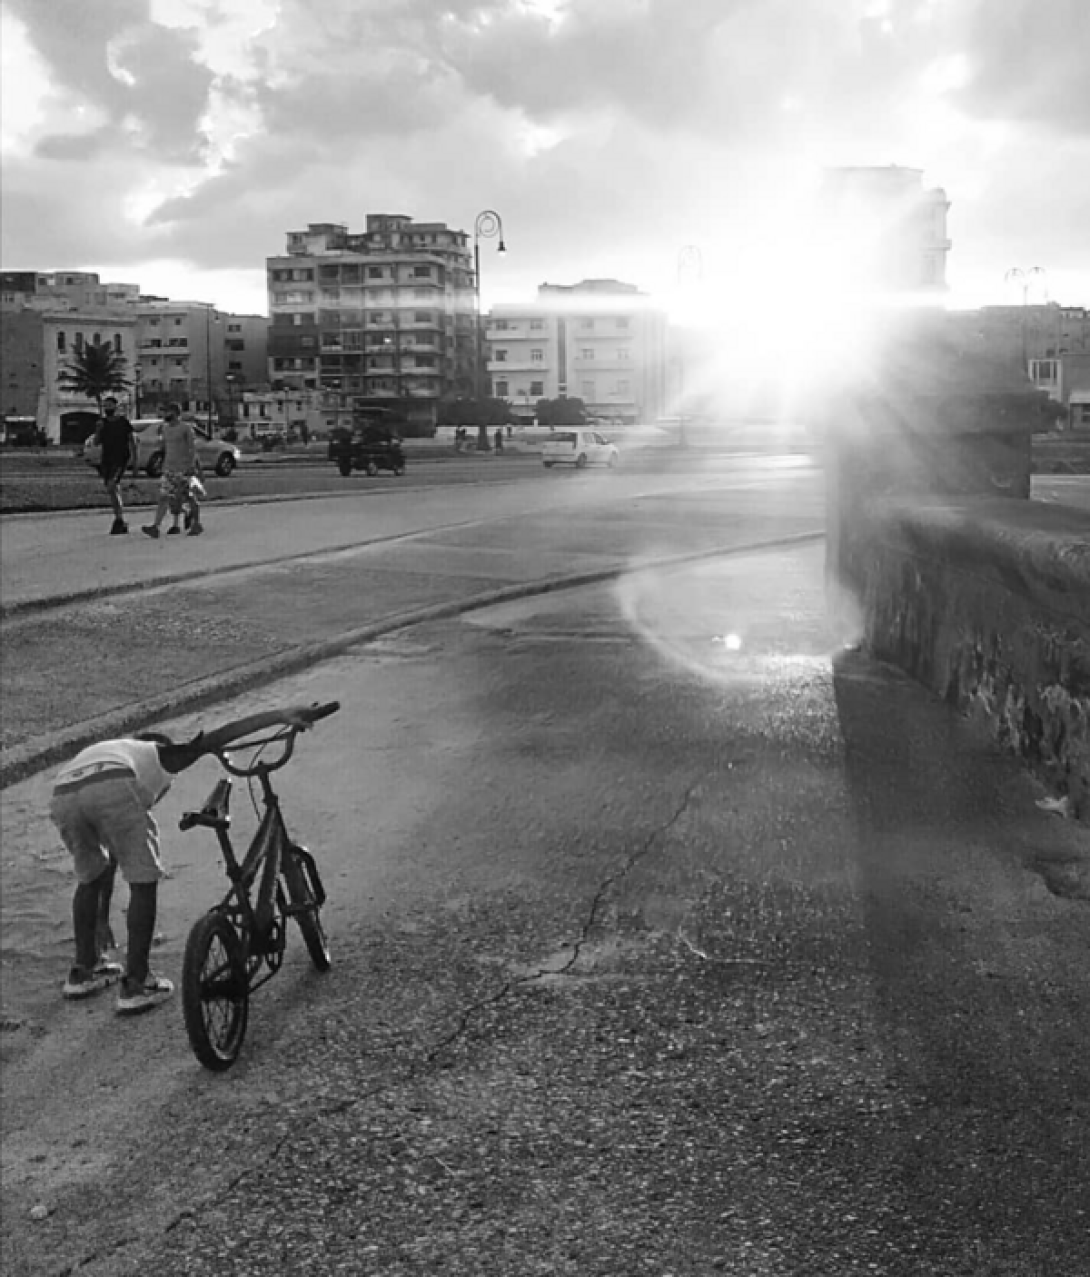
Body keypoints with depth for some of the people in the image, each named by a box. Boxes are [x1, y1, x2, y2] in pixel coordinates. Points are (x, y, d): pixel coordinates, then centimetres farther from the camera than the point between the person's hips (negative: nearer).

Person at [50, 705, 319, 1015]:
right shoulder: (164, 755, 33)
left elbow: (111, 858, 49)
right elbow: (217, 737, 16)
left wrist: (103, 919, 56)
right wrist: (281, 716, 12)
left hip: (62, 794, 6)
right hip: (111, 788, -6)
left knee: (89, 878, 30)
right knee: (143, 883, 10)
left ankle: (84, 971, 40)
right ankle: (135, 986, 13)